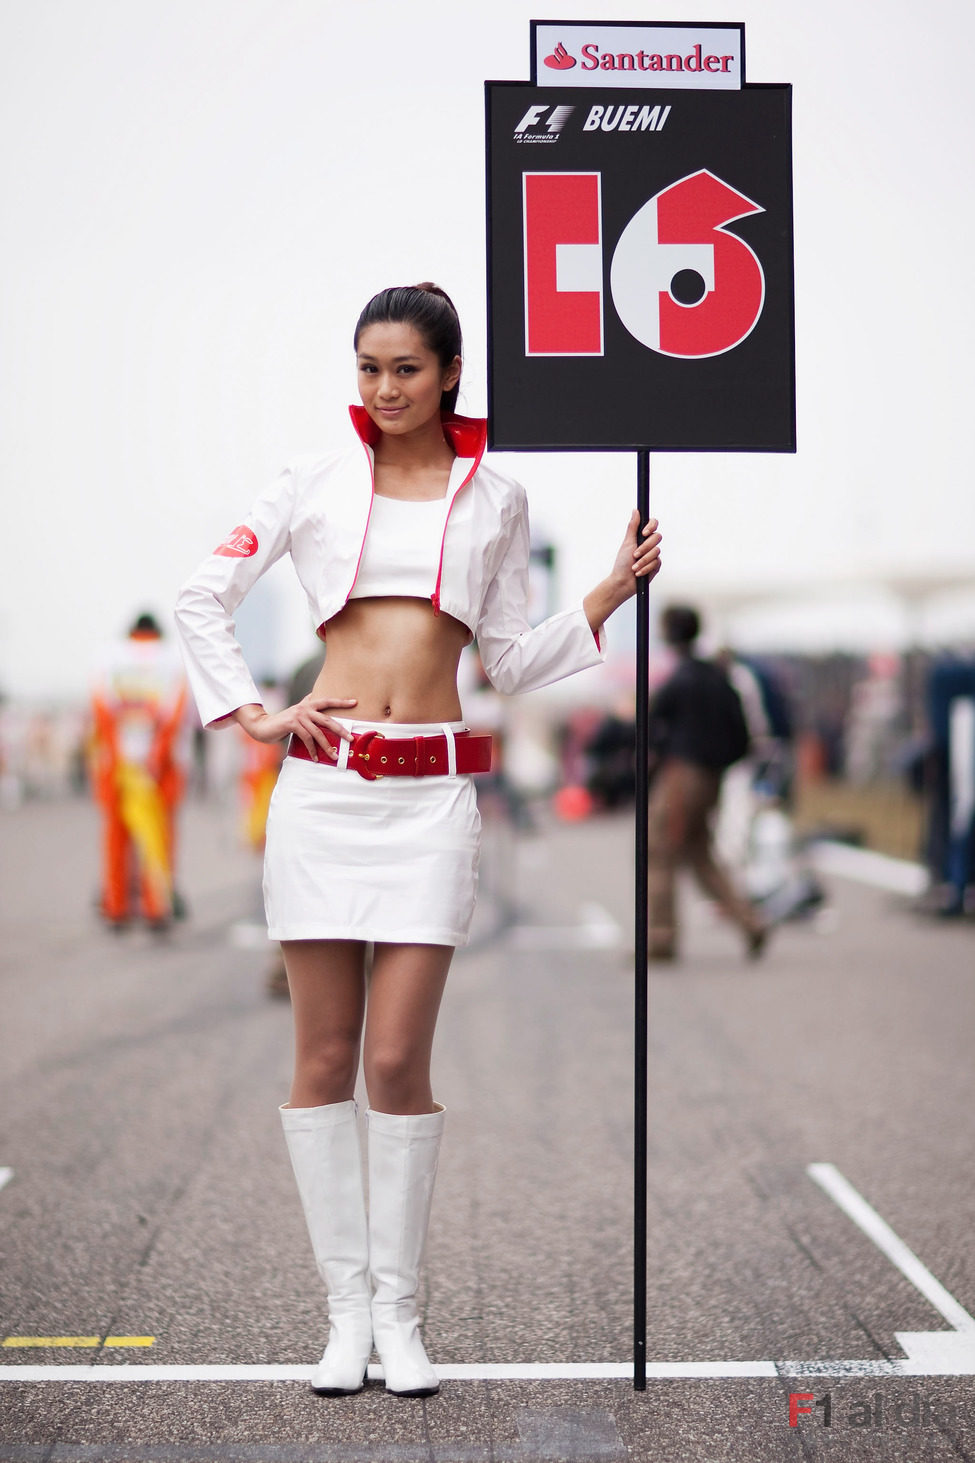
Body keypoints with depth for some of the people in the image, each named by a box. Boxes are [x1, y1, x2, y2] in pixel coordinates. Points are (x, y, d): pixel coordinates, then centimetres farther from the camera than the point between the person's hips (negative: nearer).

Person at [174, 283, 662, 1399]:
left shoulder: (495, 498, 11)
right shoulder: (316, 481, 7)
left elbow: (511, 660, 12)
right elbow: (202, 598, 11)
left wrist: (613, 591, 2)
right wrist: (248, 713, 2)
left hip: (432, 793, 0)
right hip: (323, 783, 0)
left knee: (398, 1059, -4)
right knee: (324, 1057, 2)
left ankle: (397, 1307, 10)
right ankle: (346, 1307, 12)